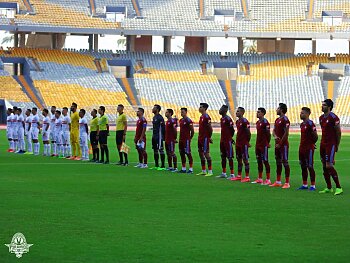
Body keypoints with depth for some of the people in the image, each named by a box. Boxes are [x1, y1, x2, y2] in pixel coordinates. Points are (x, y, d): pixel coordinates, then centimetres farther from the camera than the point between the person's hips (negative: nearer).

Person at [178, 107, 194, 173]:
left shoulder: (188, 120, -12)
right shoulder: (181, 120, 15)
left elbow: (192, 131, -11)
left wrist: (190, 138, -5)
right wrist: (180, 138, 16)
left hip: (186, 140, -9)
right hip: (181, 140, 9)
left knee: (188, 153, -8)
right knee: (182, 153, 10)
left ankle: (191, 169, -6)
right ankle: (183, 168, 16)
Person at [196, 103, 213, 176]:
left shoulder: (207, 117, -14)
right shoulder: (201, 117, 15)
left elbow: (210, 128, -17)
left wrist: (210, 137, -16)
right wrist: (199, 135, 19)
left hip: (205, 138, -10)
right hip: (200, 138, 10)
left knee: (206, 153, -9)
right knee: (200, 153, 11)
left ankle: (210, 171, -7)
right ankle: (203, 171, 18)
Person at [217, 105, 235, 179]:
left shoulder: (228, 119, -16)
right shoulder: (222, 119, 13)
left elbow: (232, 130, -15)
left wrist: (230, 137, -4)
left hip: (228, 141, -9)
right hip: (222, 140, 9)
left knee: (229, 157, -7)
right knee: (223, 156, 14)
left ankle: (232, 174, -5)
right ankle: (224, 173, 21)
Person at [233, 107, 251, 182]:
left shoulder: (245, 121, -14)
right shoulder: (237, 121, 13)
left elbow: (248, 132, -14)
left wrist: (248, 142, -12)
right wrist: (237, 141, 16)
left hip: (244, 144, -9)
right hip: (238, 143, 9)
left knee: (245, 159, -5)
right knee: (239, 159, 12)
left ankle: (247, 177, -2)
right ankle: (239, 176, 19)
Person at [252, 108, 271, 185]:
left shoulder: (265, 122, -13)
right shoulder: (258, 122, 14)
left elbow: (268, 133, -14)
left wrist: (268, 143, -14)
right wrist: (257, 143, 19)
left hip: (264, 145, -9)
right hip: (258, 145, 9)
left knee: (265, 161, -6)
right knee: (259, 161, 12)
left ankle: (268, 180, -3)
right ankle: (260, 179, 18)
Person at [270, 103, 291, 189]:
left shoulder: (285, 120, -13)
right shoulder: (277, 120, 15)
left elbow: (286, 133, -17)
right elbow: (274, 130, 19)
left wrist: (280, 143, -15)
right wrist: (275, 136, -4)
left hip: (283, 145, -9)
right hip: (277, 144, 9)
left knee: (285, 162, -8)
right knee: (278, 162, 13)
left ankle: (287, 183, -7)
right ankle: (278, 182, 20)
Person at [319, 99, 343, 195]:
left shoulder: (333, 118, -13)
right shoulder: (321, 118, 11)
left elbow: (338, 132, -9)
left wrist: (337, 146, -6)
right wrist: (322, 143, 14)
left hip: (331, 144, -8)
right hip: (323, 144, 8)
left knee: (329, 166, -12)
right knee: (324, 167, 8)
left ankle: (338, 187, -4)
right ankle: (329, 188, 15)